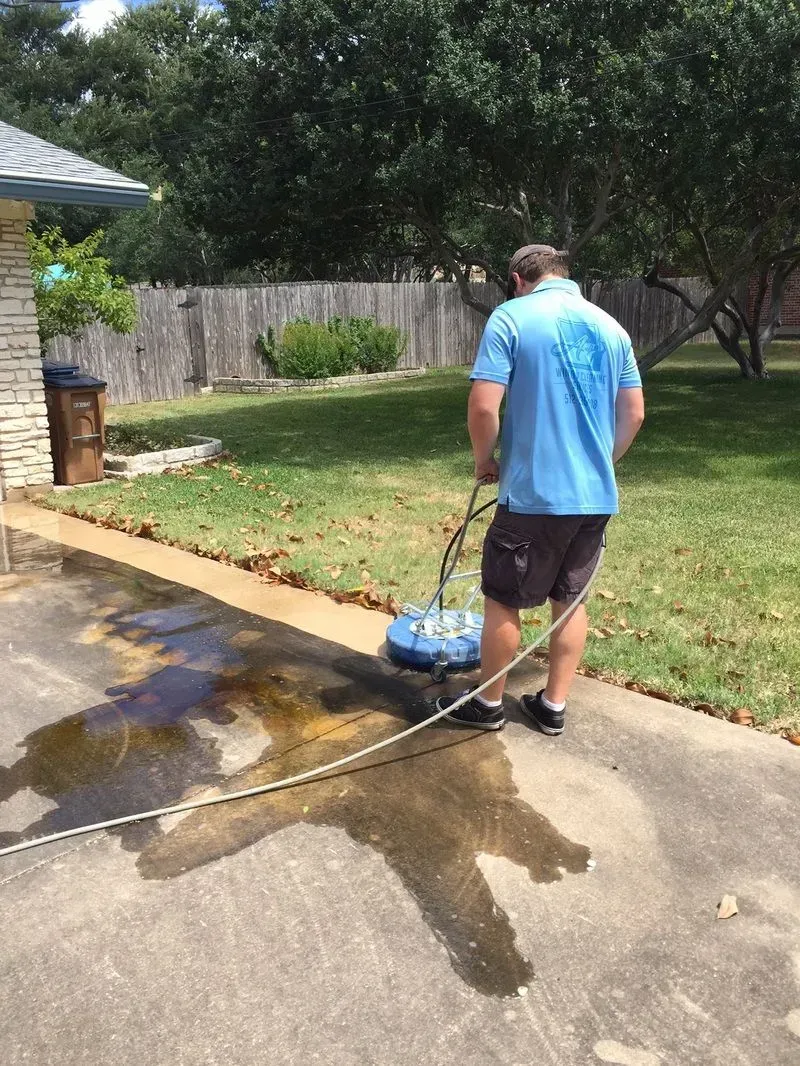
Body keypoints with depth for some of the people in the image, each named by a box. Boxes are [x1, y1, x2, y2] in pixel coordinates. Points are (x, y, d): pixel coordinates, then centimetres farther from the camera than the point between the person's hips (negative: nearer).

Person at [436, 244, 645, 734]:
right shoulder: (611, 326, 9)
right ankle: (553, 706, 27)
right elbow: (634, 414, 11)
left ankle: (488, 704, 25)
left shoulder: (511, 317, -7)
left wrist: (485, 459, 2)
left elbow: (483, 407, -15)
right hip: (597, 495, 6)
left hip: (534, 494, -6)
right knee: (570, 599, 17)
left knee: (503, 601, 10)